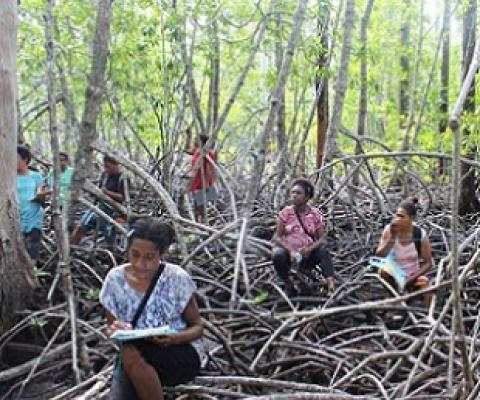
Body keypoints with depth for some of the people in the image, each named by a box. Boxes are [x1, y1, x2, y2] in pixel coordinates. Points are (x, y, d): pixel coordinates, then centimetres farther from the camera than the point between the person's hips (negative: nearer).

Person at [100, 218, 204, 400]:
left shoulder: (177, 278, -11)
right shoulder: (115, 279, -5)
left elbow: (197, 327, -2)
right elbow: (111, 326, 7)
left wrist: (174, 338, -24)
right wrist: (114, 330, -18)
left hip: (182, 354, -2)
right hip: (139, 361, 2)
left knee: (130, 352, -32)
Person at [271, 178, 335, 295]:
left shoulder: (316, 214, -2)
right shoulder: (286, 212, -4)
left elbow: (321, 239, -6)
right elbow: (277, 237, -7)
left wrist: (309, 248, -27)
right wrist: (290, 251, -25)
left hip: (307, 255, 0)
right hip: (289, 252, 0)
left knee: (323, 251, -28)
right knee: (278, 255, -32)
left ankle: (331, 284, -39)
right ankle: (288, 284, -8)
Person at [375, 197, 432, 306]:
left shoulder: (420, 235, -14)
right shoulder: (389, 230, -14)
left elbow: (427, 263, -7)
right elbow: (379, 256, -20)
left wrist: (413, 278, -20)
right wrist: (392, 237, -30)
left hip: (413, 276, 0)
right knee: (383, 270, -32)